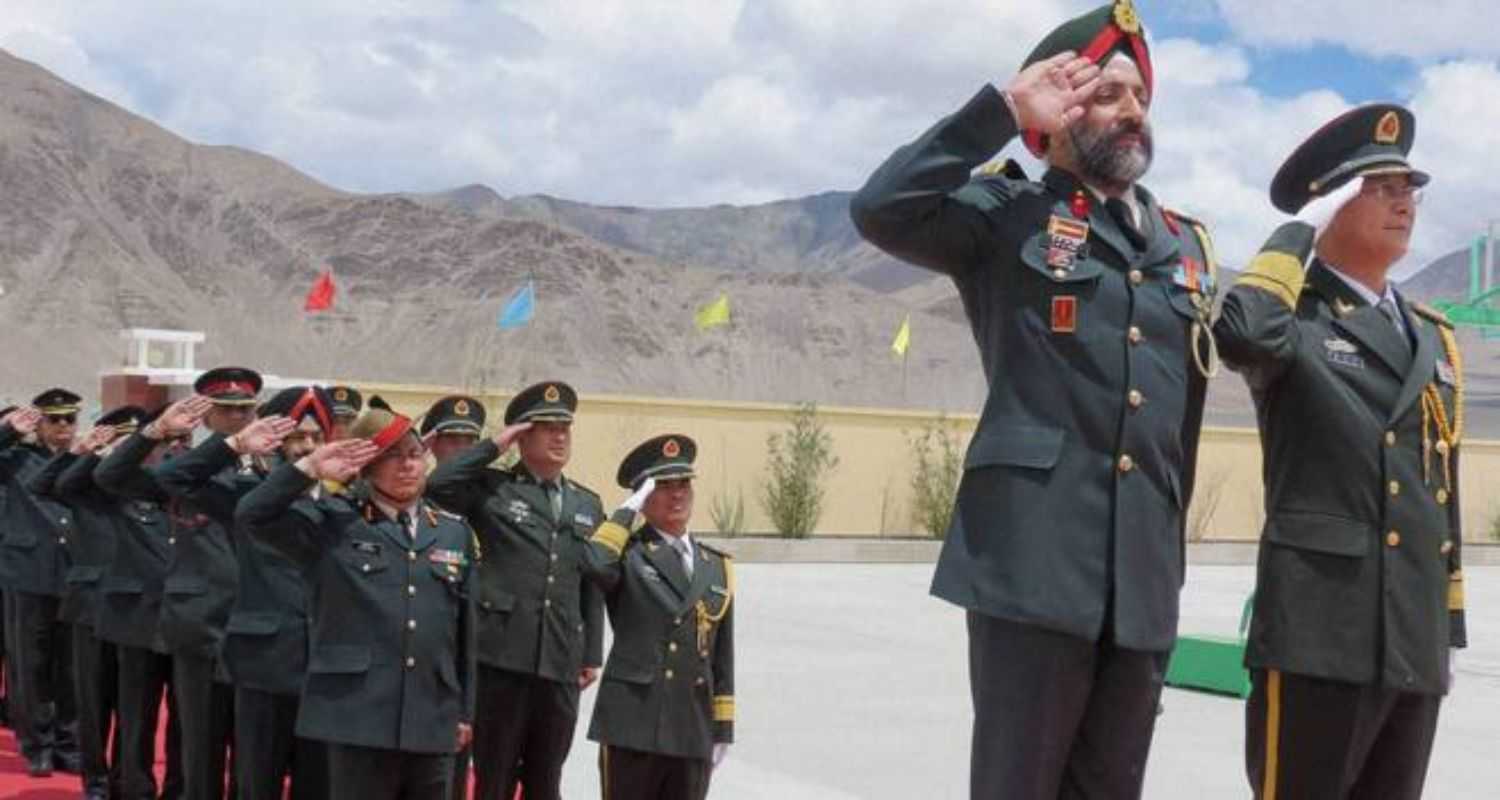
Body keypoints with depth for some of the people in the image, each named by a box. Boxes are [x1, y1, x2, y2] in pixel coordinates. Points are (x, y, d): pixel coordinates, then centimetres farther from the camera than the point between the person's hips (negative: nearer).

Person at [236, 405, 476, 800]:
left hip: (432, 720, 4)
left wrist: (465, 711, 14)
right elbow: (253, 514, -11)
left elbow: (464, 629, 14)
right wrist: (311, 468, -15)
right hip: (358, 715, -4)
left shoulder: (454, 531, 11)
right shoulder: (331, 521, 1)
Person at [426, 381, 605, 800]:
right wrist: (494, 446, -8)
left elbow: (592, 588, 15)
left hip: (561, 664, 4)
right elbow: (437, 485, -17)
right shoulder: (492, 489, 2)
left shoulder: (588, 504, 16)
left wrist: (592, 655, 10)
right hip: (503, 656, -4)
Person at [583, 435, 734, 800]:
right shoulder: (627, 553, 0)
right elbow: (596, 565, -25)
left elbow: (722, 656, 14)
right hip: (633, 721, -4)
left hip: (694, 729, 5)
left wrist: (723, 728, 11)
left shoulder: (717, 566, 14)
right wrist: (628, 508, -11)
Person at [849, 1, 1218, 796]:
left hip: (1144, 572, 5)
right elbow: (880, 209, -14)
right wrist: (1004, 110, -10)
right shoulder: (1008, 215, 5)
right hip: (1033, 558, -5)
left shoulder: (1187, 244, 20)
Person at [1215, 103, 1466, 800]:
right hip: (1319, 633, -7)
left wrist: (1450, 630, 19)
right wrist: (1300, 229, -12)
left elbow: (1440, 494, 21)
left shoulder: (1433, 336, 18)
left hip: (1415, 643, 7)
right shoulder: (1292, 317, -2)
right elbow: (1243, 332, -29)